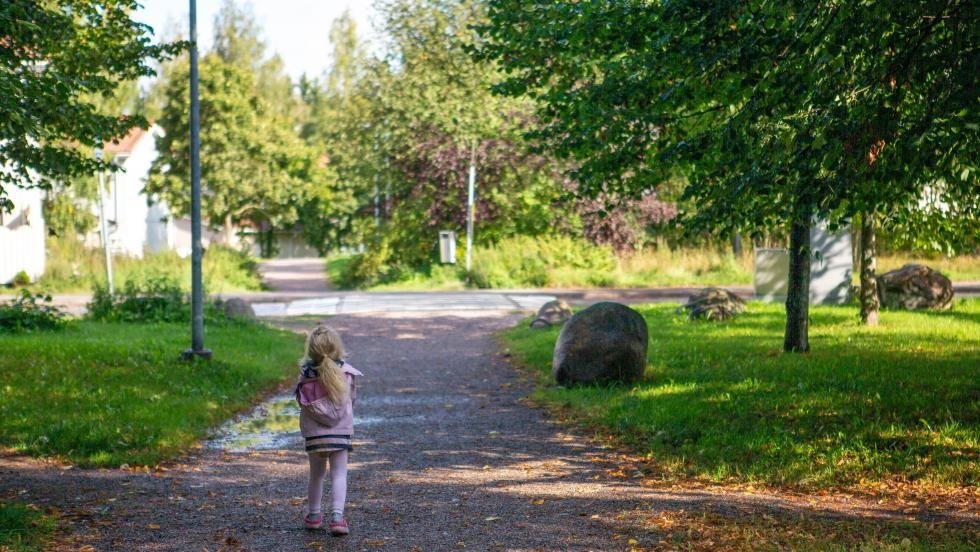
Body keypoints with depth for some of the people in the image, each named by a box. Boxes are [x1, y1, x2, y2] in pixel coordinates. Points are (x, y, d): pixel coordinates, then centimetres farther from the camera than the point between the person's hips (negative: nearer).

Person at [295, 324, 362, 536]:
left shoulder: (305, 375, -8)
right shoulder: (345, 372, -7)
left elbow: (302, 402, -3)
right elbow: (352, 397, 4)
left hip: (314, 433, 2)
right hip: (340, 431, -2)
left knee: (316, 473, 18)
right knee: (339, 474, 2)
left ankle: (313, 514, 30)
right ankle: (337, 515, -13)